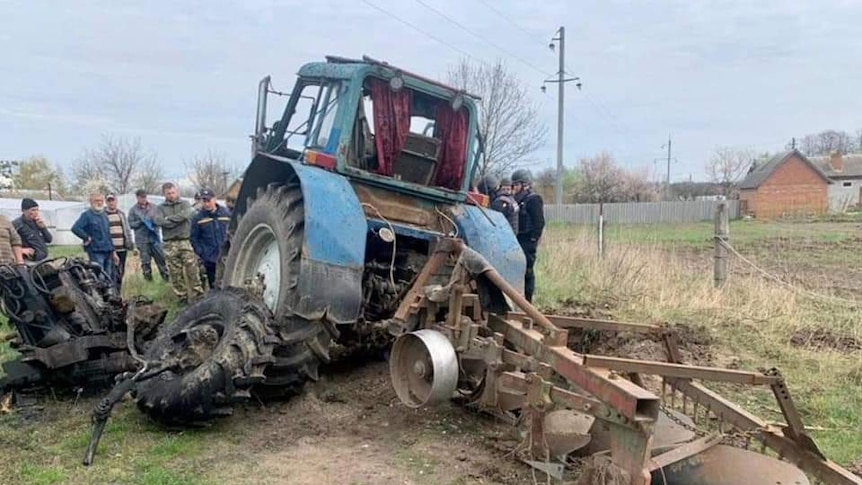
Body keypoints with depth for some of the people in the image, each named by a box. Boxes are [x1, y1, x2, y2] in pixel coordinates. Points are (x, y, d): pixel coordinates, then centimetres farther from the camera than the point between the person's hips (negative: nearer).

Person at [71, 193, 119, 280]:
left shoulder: (104, 216, 18)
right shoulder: (87, 215, -3)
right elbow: (75, 228, -18)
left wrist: (113, 251, 18)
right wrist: (87, 238, -12)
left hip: (108, 252, 7)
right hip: (96, 252, -7)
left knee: (108, 278, 9)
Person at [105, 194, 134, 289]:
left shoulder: (121, 213, 13)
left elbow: (127, 229, 17)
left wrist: (130, 244, 12)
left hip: (123, 248, 5)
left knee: (121, 272, 11)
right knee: (114, 273, -10)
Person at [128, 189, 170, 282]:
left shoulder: (153, 207, 8)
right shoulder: (133, 210, 4)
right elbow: (131, 224, 1)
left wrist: (155, 221, -11)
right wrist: (141, 222, -14)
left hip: (155, 237, 1)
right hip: (142, 240, -1)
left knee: (161, 258, 1)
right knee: (146, 261, 3)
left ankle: (167, 278, 9)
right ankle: (148, 279, 12)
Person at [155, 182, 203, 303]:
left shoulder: (185, 204, 9)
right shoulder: (160, 207, 10)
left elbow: (185, 215, -12)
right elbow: (158, 221, -9)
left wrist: (169, 219, -6)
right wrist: (177, 221, -10)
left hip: (185, 241, -1)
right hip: (170, 244, 1)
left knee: (192, 267, -5)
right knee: (175, 271, 4)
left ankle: (197, 292, 4)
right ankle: (181, 295, 13)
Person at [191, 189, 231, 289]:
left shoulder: (226, 213, 2)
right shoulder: (197, 218, 0)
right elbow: (194, 238, 4)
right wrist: (200, 253, -5)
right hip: (210, 259, -1)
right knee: (213, 284, 5)